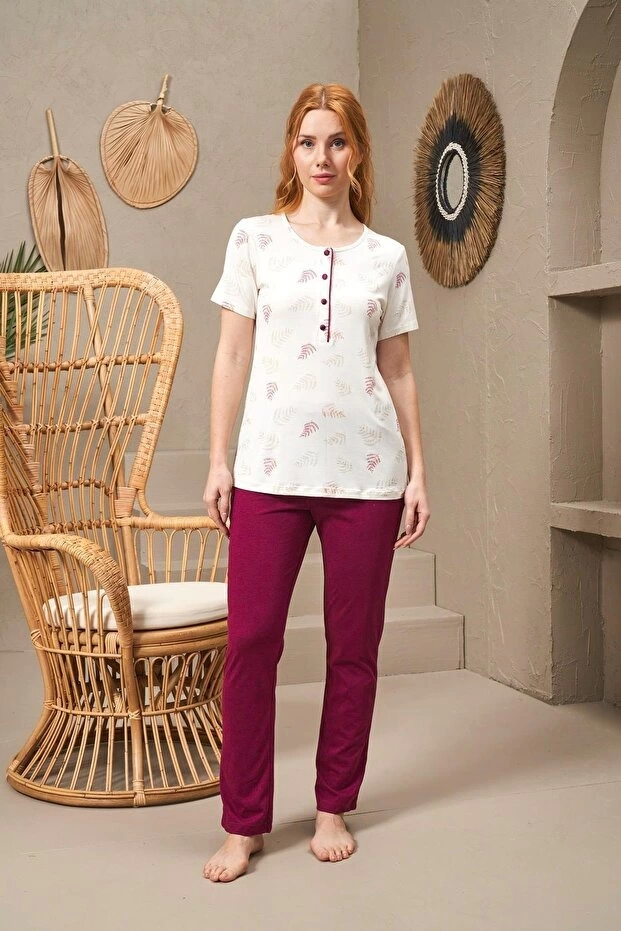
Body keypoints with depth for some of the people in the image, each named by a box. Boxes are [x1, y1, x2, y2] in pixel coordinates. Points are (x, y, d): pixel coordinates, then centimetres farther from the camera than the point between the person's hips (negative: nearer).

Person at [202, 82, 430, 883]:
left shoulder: (386, 257, 10)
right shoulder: (254, 239, 7)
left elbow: (398, 372, 11)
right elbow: (232, 356, 6)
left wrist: (417, 471, 5)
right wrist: (218, 460, 0)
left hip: (365, 471, 2)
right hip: (272, 466, -1)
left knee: (354, 645, 6)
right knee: (250, 639, -3)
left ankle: (334, 807, 23)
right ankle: (244, 822, 11)